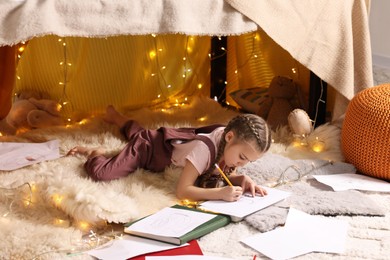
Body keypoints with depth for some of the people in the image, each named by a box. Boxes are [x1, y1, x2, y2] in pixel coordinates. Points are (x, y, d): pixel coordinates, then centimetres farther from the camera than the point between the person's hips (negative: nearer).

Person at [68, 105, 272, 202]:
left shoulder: (230, 140, -24)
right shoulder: (205, 148, -45)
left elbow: (226, 174, -10)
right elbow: (181, 191, -46)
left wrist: (242, 179, -33)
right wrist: (220, 193, -56)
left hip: (169, 140, 8)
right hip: (149, 146, -8)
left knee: (138, 133, 40)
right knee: (101, 174, -23)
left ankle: (114, 116, 68)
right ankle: (94, 154, 9)